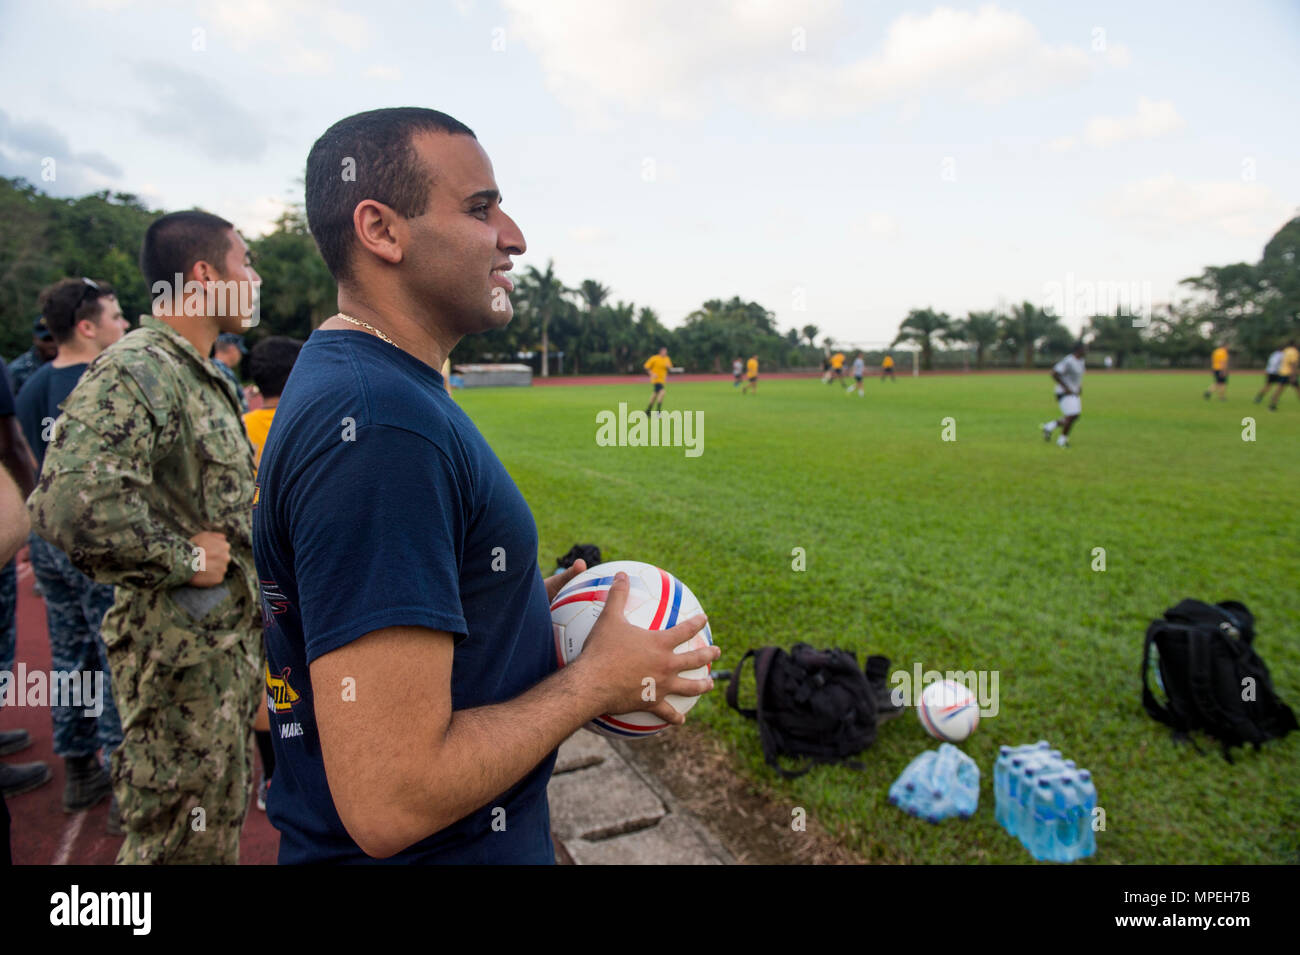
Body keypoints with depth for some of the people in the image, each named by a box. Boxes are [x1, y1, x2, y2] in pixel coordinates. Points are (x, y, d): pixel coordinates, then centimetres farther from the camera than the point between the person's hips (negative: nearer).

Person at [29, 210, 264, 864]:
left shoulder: (204, 378, 13)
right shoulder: (135, 371, -19)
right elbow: (71, 501, -34)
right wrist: (184, 558, -22)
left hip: (230, 637, 9)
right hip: (179, 650, -9)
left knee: (221, 822, 23)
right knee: (183, 840, 5)